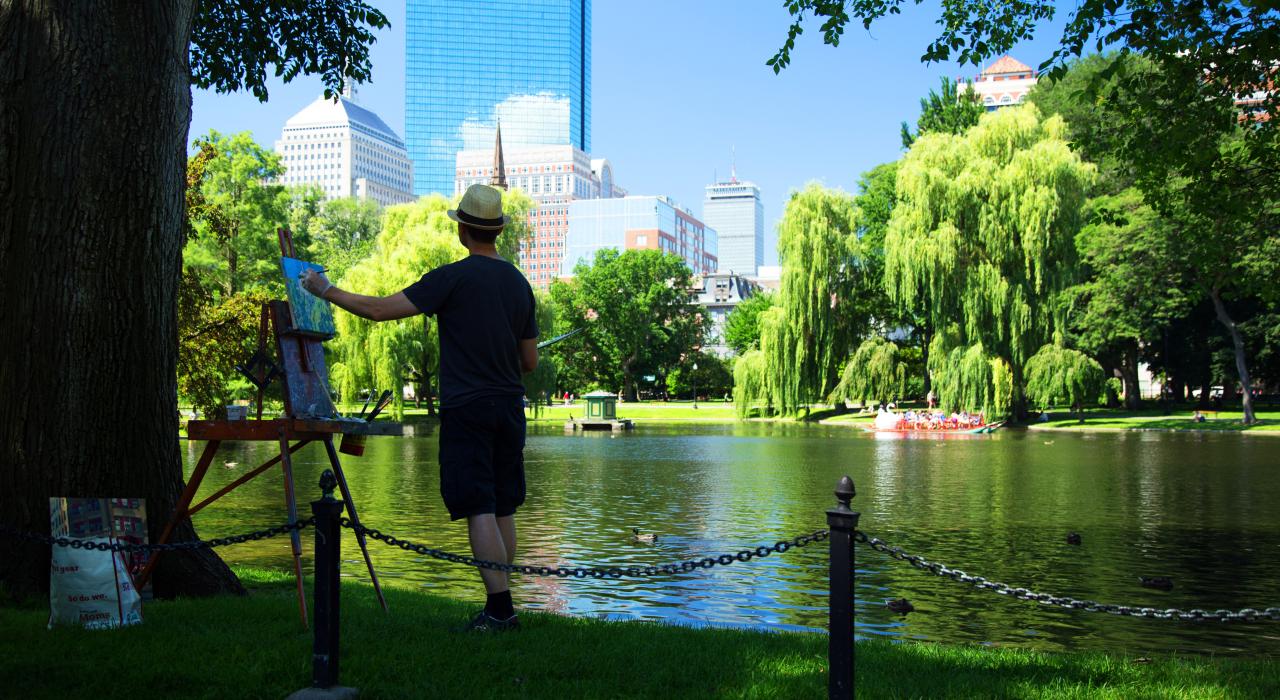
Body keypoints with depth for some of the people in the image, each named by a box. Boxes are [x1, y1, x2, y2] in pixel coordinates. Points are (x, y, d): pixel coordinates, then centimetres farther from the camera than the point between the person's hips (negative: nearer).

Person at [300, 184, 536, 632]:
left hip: (466, 408, -6)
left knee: (479, 510, -5)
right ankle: (500, 608, 18)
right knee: (503, 509, 12)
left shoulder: (453, 277, -9)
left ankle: (500, 608, -8)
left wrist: (326, 291, 1)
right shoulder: (520, 283, 10)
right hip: (509, 407, 6)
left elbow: (380, 310, -11)